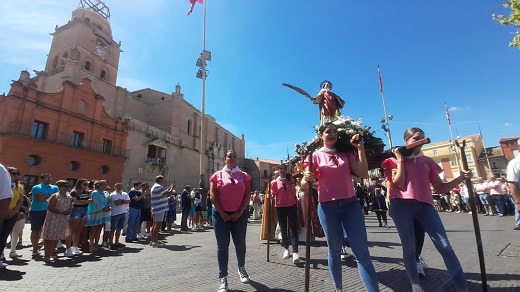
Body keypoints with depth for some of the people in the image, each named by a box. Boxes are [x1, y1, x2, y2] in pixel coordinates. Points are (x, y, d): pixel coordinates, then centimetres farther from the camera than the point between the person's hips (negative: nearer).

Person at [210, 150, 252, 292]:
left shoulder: (244, 176, 6)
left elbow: (247, 195, 2)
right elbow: (213, 195, -3)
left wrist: (240, 211, -7)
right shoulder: (217, 175, 2)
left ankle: (241, 268, 37)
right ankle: (223, 279, 13)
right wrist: (222, 213, -9)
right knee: (222, 245, 2)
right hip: (221, 214, -1)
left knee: (240, 243, 12)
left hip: (239, 214, 2)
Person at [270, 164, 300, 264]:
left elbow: (294, 193, 3)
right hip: (280, 207, 0)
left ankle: (295, 252, -10)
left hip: (291, 206, 0)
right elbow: (272, 194, 0)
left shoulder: (290, 180, 8)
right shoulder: (275, 182, 3)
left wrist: (292, 183, -7)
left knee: (293, 228, -7)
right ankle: (286, 249, 24)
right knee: (283, 229, 10)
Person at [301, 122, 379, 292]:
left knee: (362, 251, -1)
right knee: (334, 250, 10)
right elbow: (304, 187, -6)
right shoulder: (314, 156, 0)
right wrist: (306, 179, -30)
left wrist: (360, 148, -7)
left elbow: (362, 173, -3)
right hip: (327, 206, -2)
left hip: (350, 204, 2)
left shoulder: (346, 153, 9)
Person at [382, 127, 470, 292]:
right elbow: (399, 183, -8)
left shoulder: (427, 161, 16)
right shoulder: (395, 160, 7)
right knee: (409, 247, 1)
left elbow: (440, 188, 13)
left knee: (445, 246, -4)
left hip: (424, 205, 3)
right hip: (401, 205, -3)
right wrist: (400, 160, -5)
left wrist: (461, 178, -1)